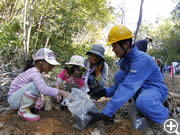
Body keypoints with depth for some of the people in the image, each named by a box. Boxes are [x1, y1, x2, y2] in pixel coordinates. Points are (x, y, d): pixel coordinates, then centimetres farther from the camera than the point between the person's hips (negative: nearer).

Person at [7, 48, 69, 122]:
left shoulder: (36, 72, 2)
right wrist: (61, 92, -35)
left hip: (19, 98, 9)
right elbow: (44, 89, -41)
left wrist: (55, 93, -6)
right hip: (13, 99, -9)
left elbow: (43, 88, 5)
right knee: (35, 85, -29)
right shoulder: (35, 72, -27)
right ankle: (23, 110, -15)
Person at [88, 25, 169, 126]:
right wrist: (106, 91, -19)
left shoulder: (141, 60, -29)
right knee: (118, 76, -13)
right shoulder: (125, 60, -2)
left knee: (143, 102, -40)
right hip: (140, 88, 7)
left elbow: (128, 88, -38)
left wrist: (106, 113, -40)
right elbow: (123, 83, 0)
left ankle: (164, 115, -5)